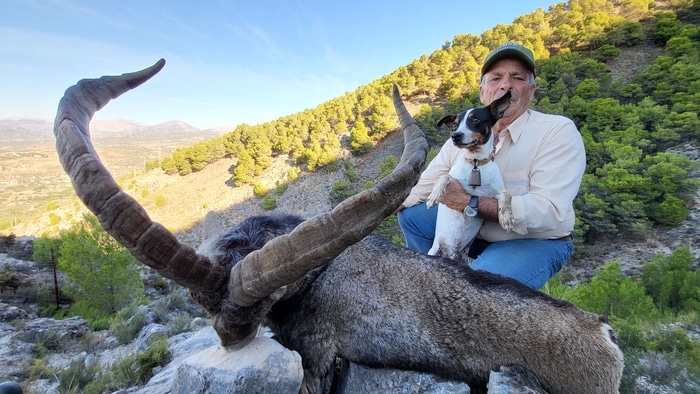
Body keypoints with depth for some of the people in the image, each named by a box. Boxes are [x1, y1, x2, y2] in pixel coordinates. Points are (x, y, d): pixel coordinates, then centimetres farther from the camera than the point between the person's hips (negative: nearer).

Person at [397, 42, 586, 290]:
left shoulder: (559, 131, -17)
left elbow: (549, 211, -28)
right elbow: (423, 187, -2)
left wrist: (470, 203, -31)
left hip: (536, 242, -5)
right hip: (474, 229, 5)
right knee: (411, 215, -4)